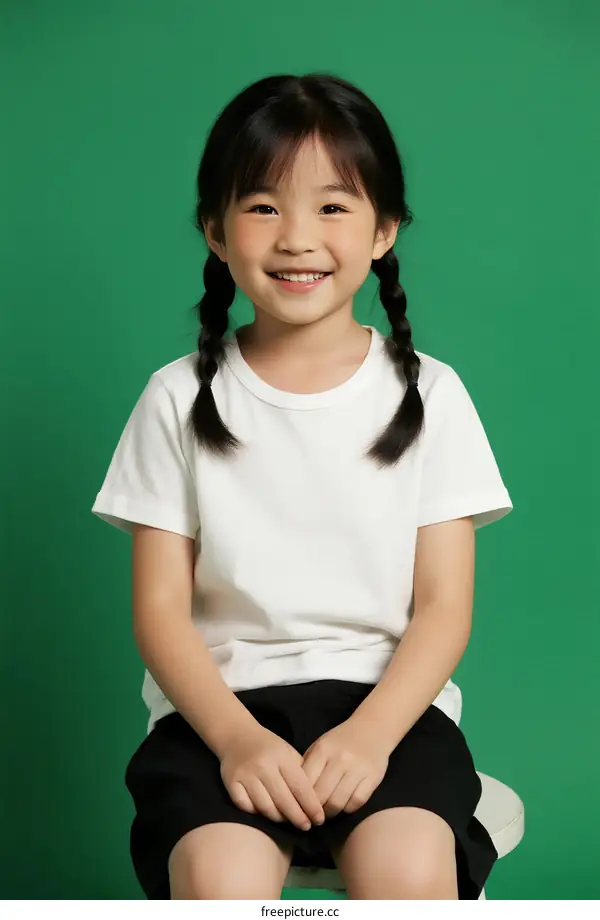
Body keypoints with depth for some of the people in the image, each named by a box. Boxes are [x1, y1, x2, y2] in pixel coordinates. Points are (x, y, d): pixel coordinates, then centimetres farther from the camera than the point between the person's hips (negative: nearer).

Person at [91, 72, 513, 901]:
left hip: (387, 698, 0)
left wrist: (370, 732, -16)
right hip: (221, 703, 0)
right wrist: (234, 735, -17)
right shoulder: (180, 399, 4)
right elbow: (160, 608, 0)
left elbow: (445, 605, 1)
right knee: (220, 880, -29)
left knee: (409, 870, -28)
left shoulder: (428, 395, 3)